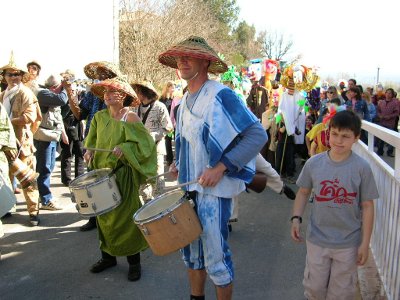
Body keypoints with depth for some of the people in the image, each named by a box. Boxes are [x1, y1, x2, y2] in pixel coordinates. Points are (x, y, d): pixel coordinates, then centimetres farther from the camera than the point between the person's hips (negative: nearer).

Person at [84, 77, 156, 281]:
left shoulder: (130, 117, -8)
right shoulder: (100, 116, 8)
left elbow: (145, 143, -12)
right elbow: (91, 139, 19)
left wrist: (124, 148, -24)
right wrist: (89, 150, -1)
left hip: (123, 173, -5)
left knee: (125, 215, -1)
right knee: (104, 214, 10)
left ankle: (134, 262, 12)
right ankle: (108, 256, 27)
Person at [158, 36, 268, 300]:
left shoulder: (221, 95, -15)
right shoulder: (185, 102, 11)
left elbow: (258, 135, -21)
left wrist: (220, 167, -25)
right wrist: (180, 165, 8)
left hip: (215, 189, -8)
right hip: (190, 186, 8)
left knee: (215, 256, 2)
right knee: (191, 249, 18)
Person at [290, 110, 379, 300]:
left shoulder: (362, 168, -13)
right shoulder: (314, 163, -7)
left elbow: (367, 206, -8)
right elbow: (303, 192, 5)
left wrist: (365, 243, -7)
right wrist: (296, 218, -7)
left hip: (349, 243, -1)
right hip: (317, 239, 2)